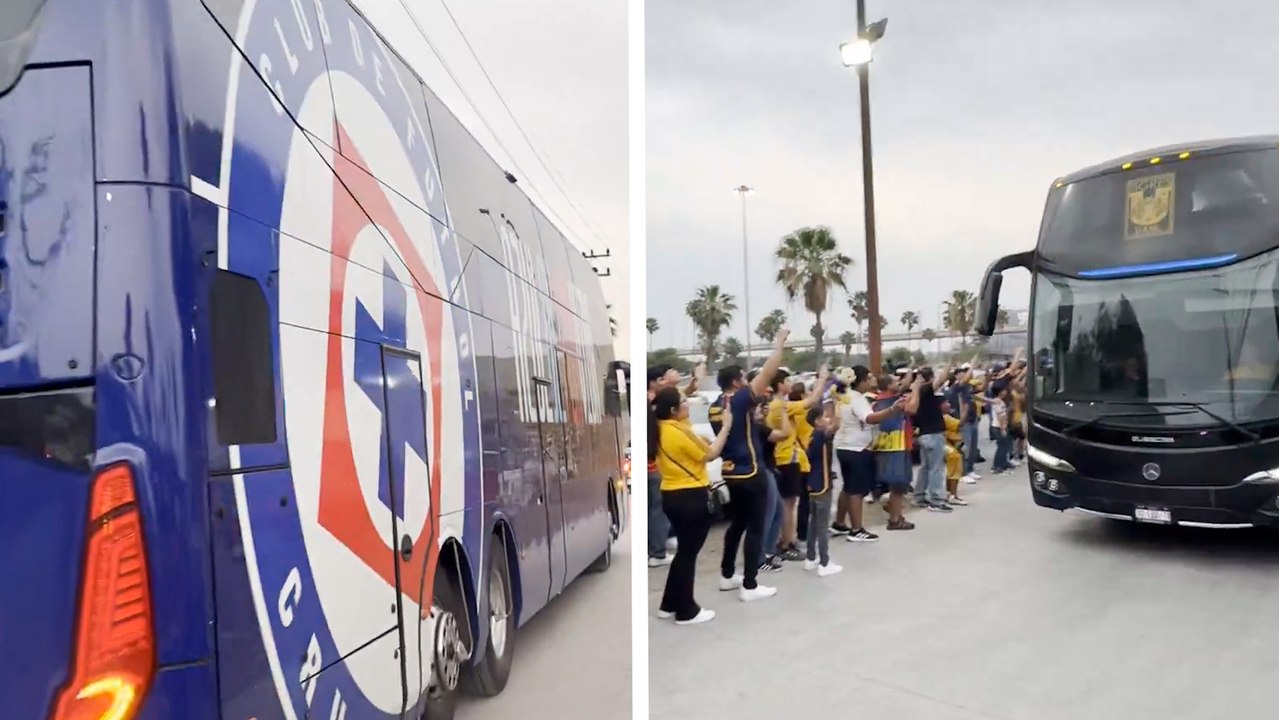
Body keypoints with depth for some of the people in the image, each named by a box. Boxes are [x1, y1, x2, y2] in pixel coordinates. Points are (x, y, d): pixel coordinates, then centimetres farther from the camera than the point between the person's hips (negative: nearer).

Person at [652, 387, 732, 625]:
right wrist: (726, 426, -5)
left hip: (671, 496, 9)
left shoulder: (658, 430, 4)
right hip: (692, 498, -9)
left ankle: (669, 605, 27)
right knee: (688, 554, 2)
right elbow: (710, 454, -12)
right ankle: (686, 612, 13)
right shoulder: (680, 431, -21)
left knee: (683, 551, 20)